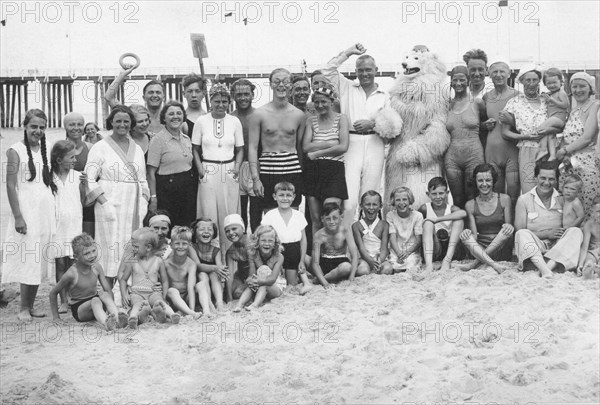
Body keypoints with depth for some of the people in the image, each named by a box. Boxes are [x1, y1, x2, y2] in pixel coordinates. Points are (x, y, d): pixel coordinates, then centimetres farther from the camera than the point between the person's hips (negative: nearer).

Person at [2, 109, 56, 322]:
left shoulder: (44, 150, 11)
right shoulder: (16, 151, -7)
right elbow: (10, 185, -10)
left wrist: (54, 212, 12)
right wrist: (18, 216, -16)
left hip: (46, 212, 6)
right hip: (27, 211, -6)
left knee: (40, 260, 8)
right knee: (28, 260, -5)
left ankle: (31, 305, 16)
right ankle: (24, 308, 4)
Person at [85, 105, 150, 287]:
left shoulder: (137, 149, 16)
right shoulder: (100, 147, 1)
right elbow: (89, 179, -4)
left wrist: (143, 203, 5)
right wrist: (104, 202, -13)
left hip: (133, 207, 5)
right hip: (109, 205, -4)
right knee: (111, 249, -7)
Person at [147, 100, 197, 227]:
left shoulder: (187, 139, 12)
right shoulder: (158, 139, -7)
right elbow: (151, 172, -10)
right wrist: (153, 197, -14)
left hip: (188, 188, 6)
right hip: (167, 187, -6)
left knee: (187, 228, 6)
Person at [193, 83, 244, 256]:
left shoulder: (235, 121, 5)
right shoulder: (201, 121, 2)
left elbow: (240, 149, 11)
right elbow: (195, 149, 7)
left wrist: (237, 167, -4)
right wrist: (200, 169, -6)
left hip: (229, 172, 1)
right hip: (208, 171, -1)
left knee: (229, 215, 1)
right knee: (208, 214, -1)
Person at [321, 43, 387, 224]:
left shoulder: (384, 96, 12)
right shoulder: (347, 88, 15)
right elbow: (327, 72, 7)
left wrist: (373, 124, -10)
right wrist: (348, 52, 7)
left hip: (374, 146, 1)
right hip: (350, 144, -1)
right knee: (348, 201, -10)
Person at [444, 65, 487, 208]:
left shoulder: (477, 102, 1)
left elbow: (487, 121, 17)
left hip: (473, 154, -2)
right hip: (452, 156, 3)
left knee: (472, 200, 0)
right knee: (457, 201, 6)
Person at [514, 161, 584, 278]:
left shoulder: (561, 200, 10)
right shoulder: (523, 200, 2)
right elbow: (519, 230, -3)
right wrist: (546, 234, -12)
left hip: (557, 249, 2)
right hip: (533, 249, -2)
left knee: (576, 231, -21)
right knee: (522, 234, -30)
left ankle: (550, 265, -40)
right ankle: (544, 270, -51)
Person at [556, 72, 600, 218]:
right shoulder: (574, 111, 20)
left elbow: (587, 137, -11)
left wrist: (564, 151, -7)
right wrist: (556, 153, -1)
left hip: (586, 162, -6)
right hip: (568, 163, 6)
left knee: (588, 209, -6)